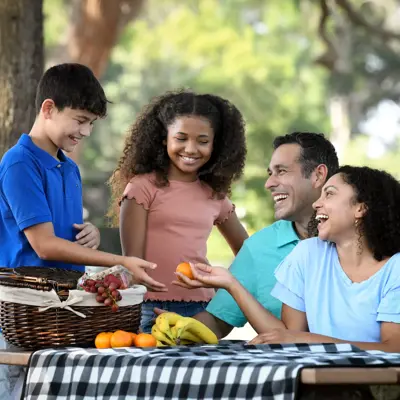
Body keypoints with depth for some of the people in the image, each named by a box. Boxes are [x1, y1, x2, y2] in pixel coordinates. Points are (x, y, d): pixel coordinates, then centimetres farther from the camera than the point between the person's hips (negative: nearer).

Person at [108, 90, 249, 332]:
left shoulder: (215, 196, 13)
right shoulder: (143, 187, 0)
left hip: (204, 311, 4)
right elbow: (133, 261, -4)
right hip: (155, 312, -4)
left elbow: (247, 253, 25)